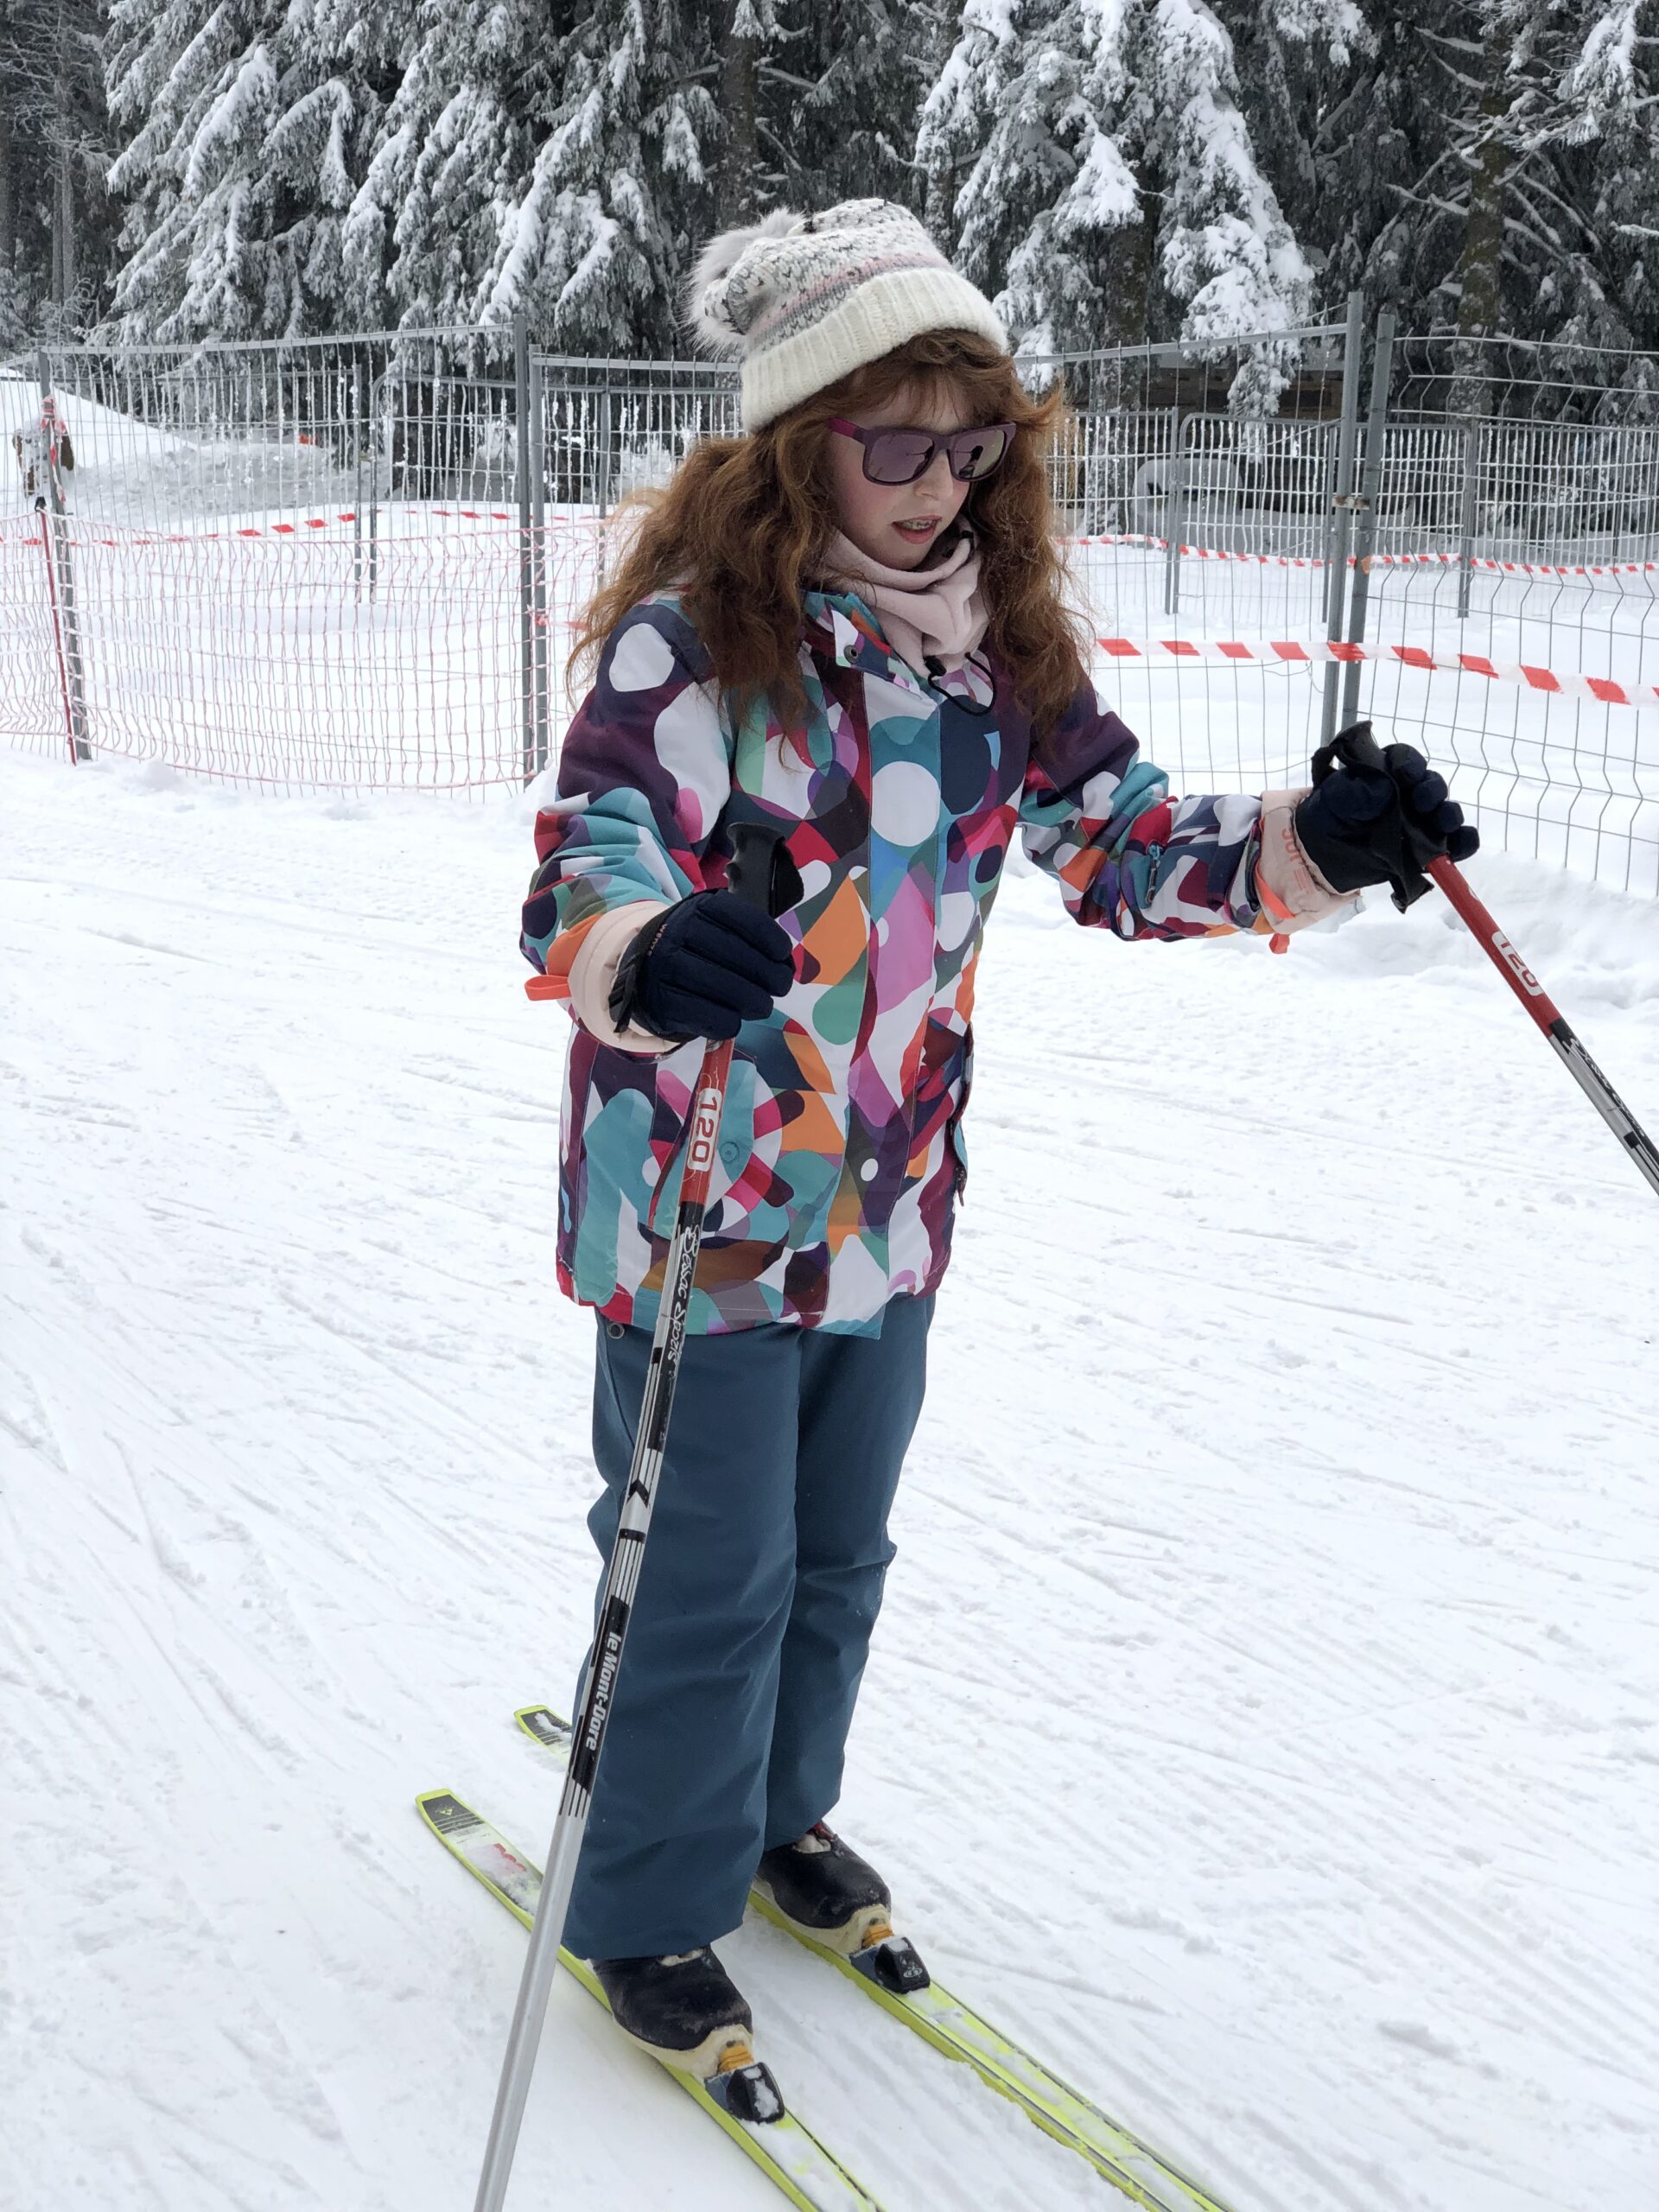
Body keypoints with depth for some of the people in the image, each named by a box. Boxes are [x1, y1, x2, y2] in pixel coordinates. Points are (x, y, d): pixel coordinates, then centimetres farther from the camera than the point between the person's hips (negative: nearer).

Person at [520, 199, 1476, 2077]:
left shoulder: (995, 638, 1)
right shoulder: (686, 635, -17)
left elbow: (1119, 841, 4)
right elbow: (582, 878, -25)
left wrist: (1313, 844, -13)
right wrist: (648, 962, -49)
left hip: (889, 1202, 6)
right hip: (700, 1210, -6)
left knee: (837, 1555, 21)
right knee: (710, 1582, 6)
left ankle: (774, 1811, 46)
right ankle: (649, 1912, 30)